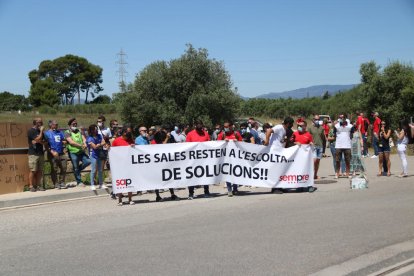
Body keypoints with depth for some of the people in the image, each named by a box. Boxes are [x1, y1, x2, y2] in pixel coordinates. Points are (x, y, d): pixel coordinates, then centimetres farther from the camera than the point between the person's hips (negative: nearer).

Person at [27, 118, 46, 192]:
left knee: (39, 171, 5)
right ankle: (31, 186, -2)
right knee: (33, 170, -6)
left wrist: (39, 141, -8)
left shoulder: (40, 131, 16)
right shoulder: (31, 131, -5)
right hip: (33, 154, -6)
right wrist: (41, 131, -7)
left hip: (41, 153, 6)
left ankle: (38, 185, 10)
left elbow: (44, 142, 11)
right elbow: (38, 139, -15)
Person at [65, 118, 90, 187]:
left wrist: (85, 144, -18)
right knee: (75, 168, 1)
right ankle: (79, 182, 13)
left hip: (81, 152, 5)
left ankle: (78, 170, 15)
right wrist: (81, 145, -19)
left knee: (88, 161, -10)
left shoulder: (79, 131, 15)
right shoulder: (67, 133, -2)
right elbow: (71, 142, -14)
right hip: (73, 153, -5)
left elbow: (84, 138, 5)